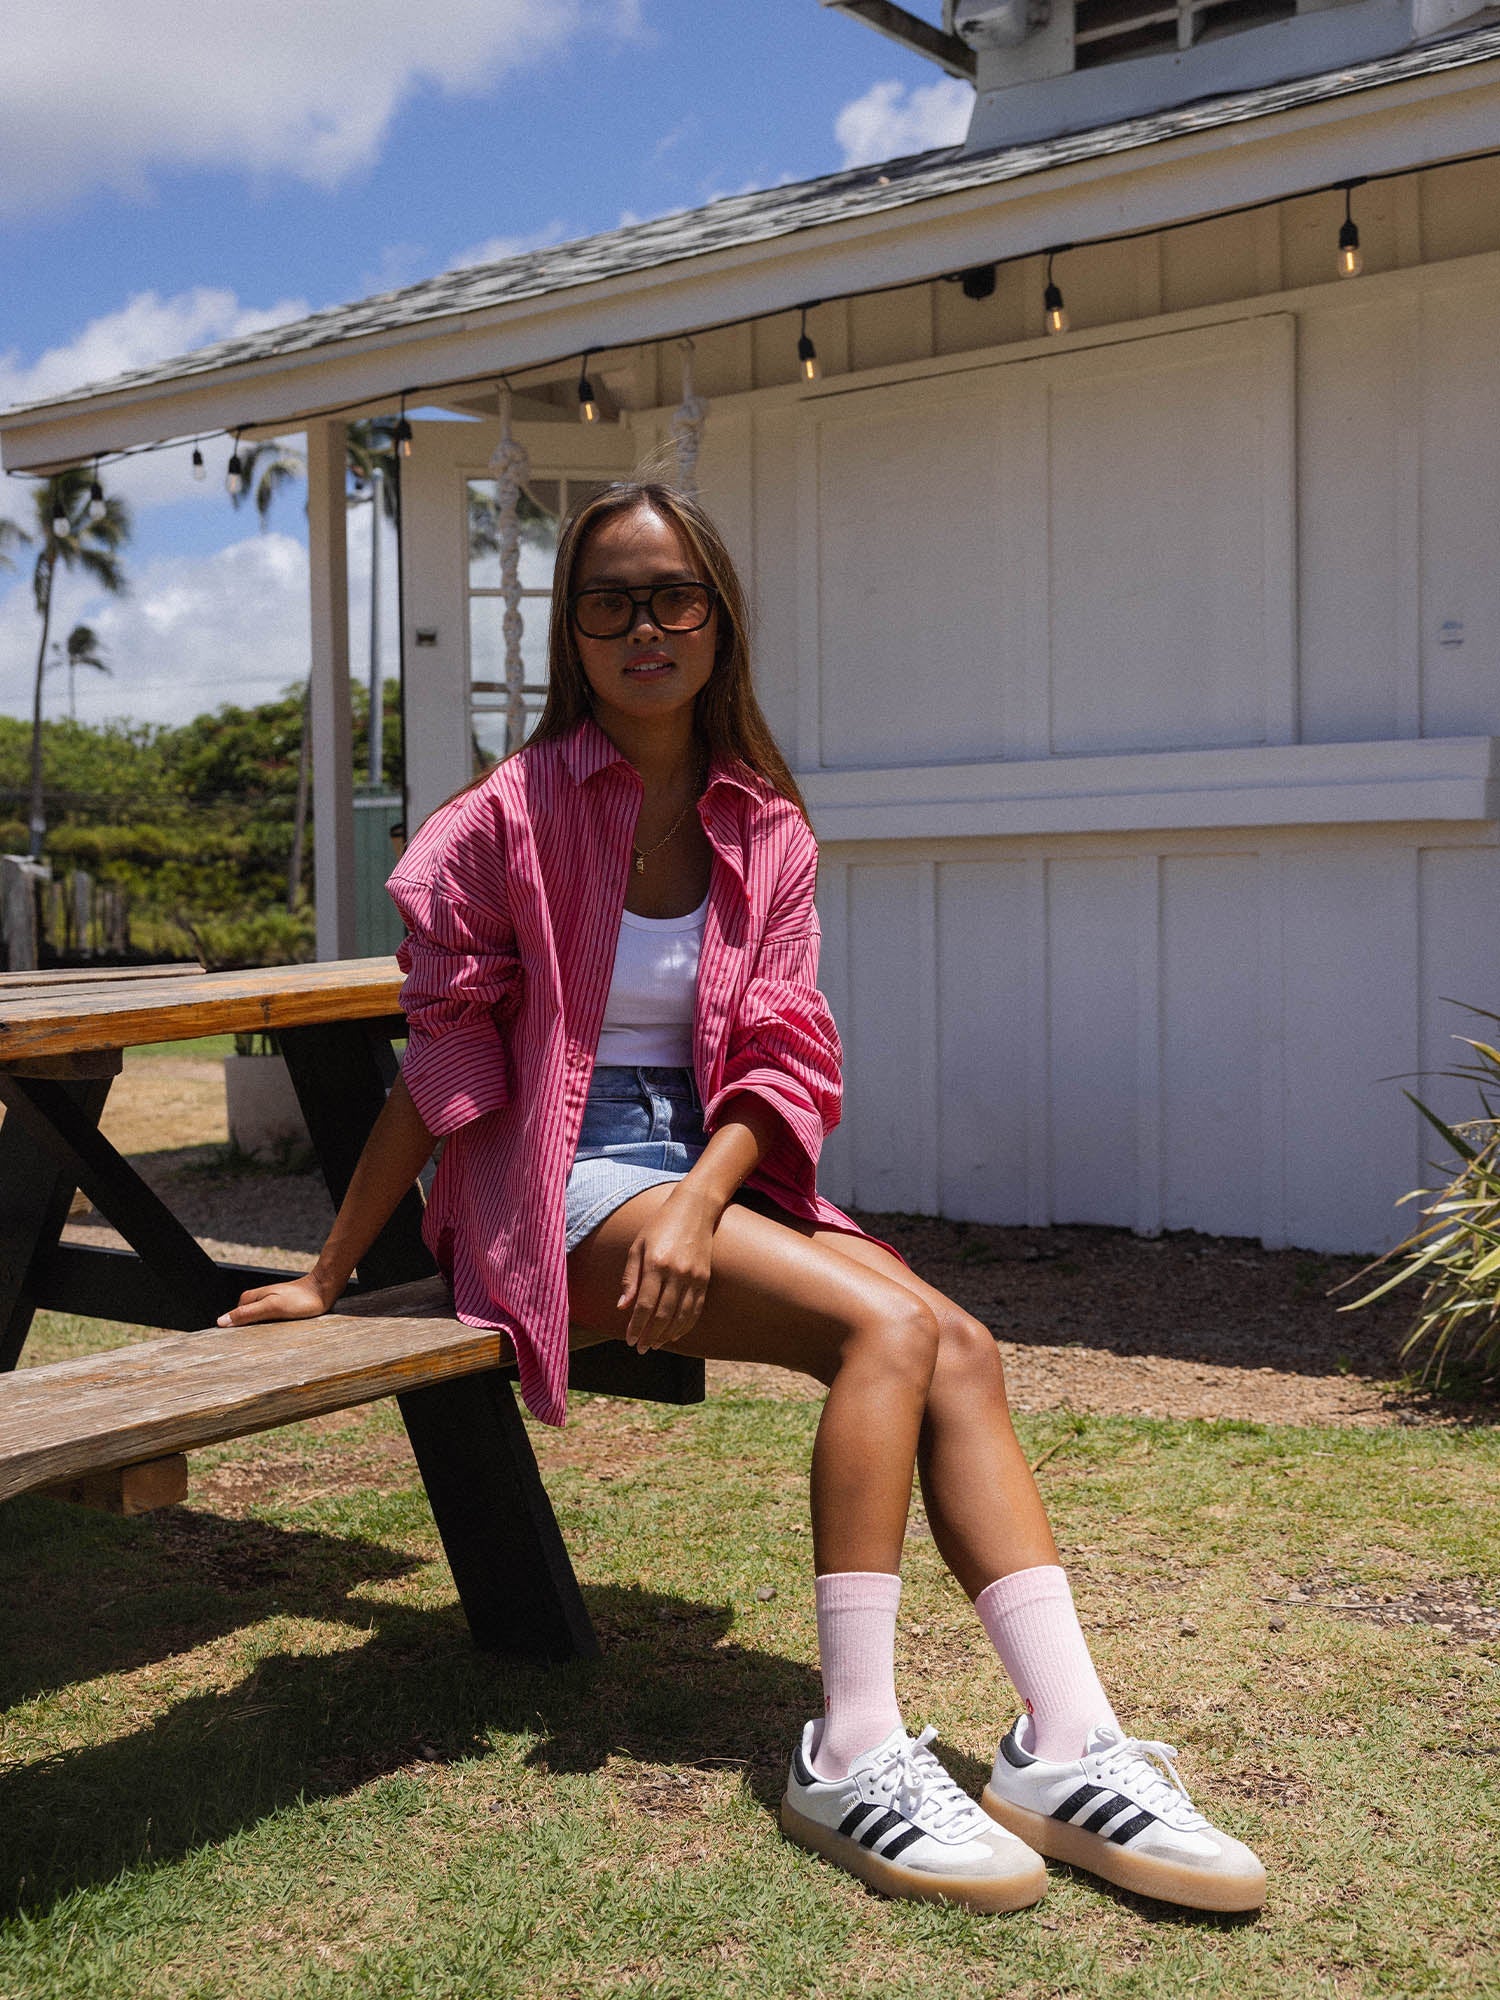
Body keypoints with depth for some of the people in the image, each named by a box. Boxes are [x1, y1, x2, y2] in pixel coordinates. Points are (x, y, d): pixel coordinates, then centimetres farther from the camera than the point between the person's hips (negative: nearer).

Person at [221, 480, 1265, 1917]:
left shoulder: (766, 831, 8)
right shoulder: (513, 818, -4)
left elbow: (786, 1058, 1)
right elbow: (445, 1065, -2)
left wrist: (700, 1197, -18)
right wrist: (329, 1275, -1)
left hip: (714, 1166, 5)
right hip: (564, 1183, -5)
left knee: (963, 1346, -18)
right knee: (890, 1329, -26)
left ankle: (1069, 1748, -21)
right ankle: (849, 1759, -24)